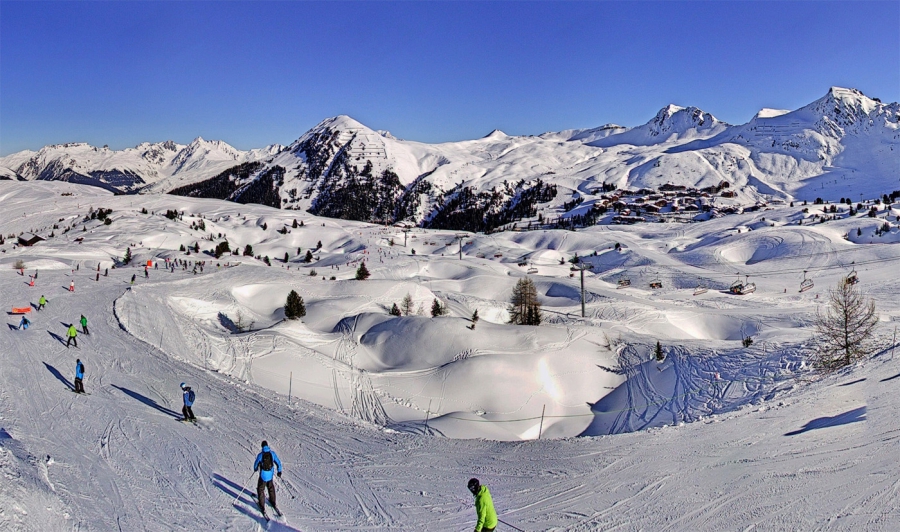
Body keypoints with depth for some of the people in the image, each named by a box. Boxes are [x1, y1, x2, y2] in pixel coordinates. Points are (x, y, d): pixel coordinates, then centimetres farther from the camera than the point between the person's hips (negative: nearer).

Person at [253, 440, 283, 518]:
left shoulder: (260, 455, -17)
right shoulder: (272, 453, -10)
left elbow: (256, 464, -1)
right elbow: (278, 462, -2)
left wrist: (255, 469, 23)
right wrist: (279, 471, 12)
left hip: (263, 476, -3)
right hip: (271, 476, 3)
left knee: (261, 489, 14)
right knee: (271, 488, 26)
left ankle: (262, 507, 16)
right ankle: (273, 503, 39)